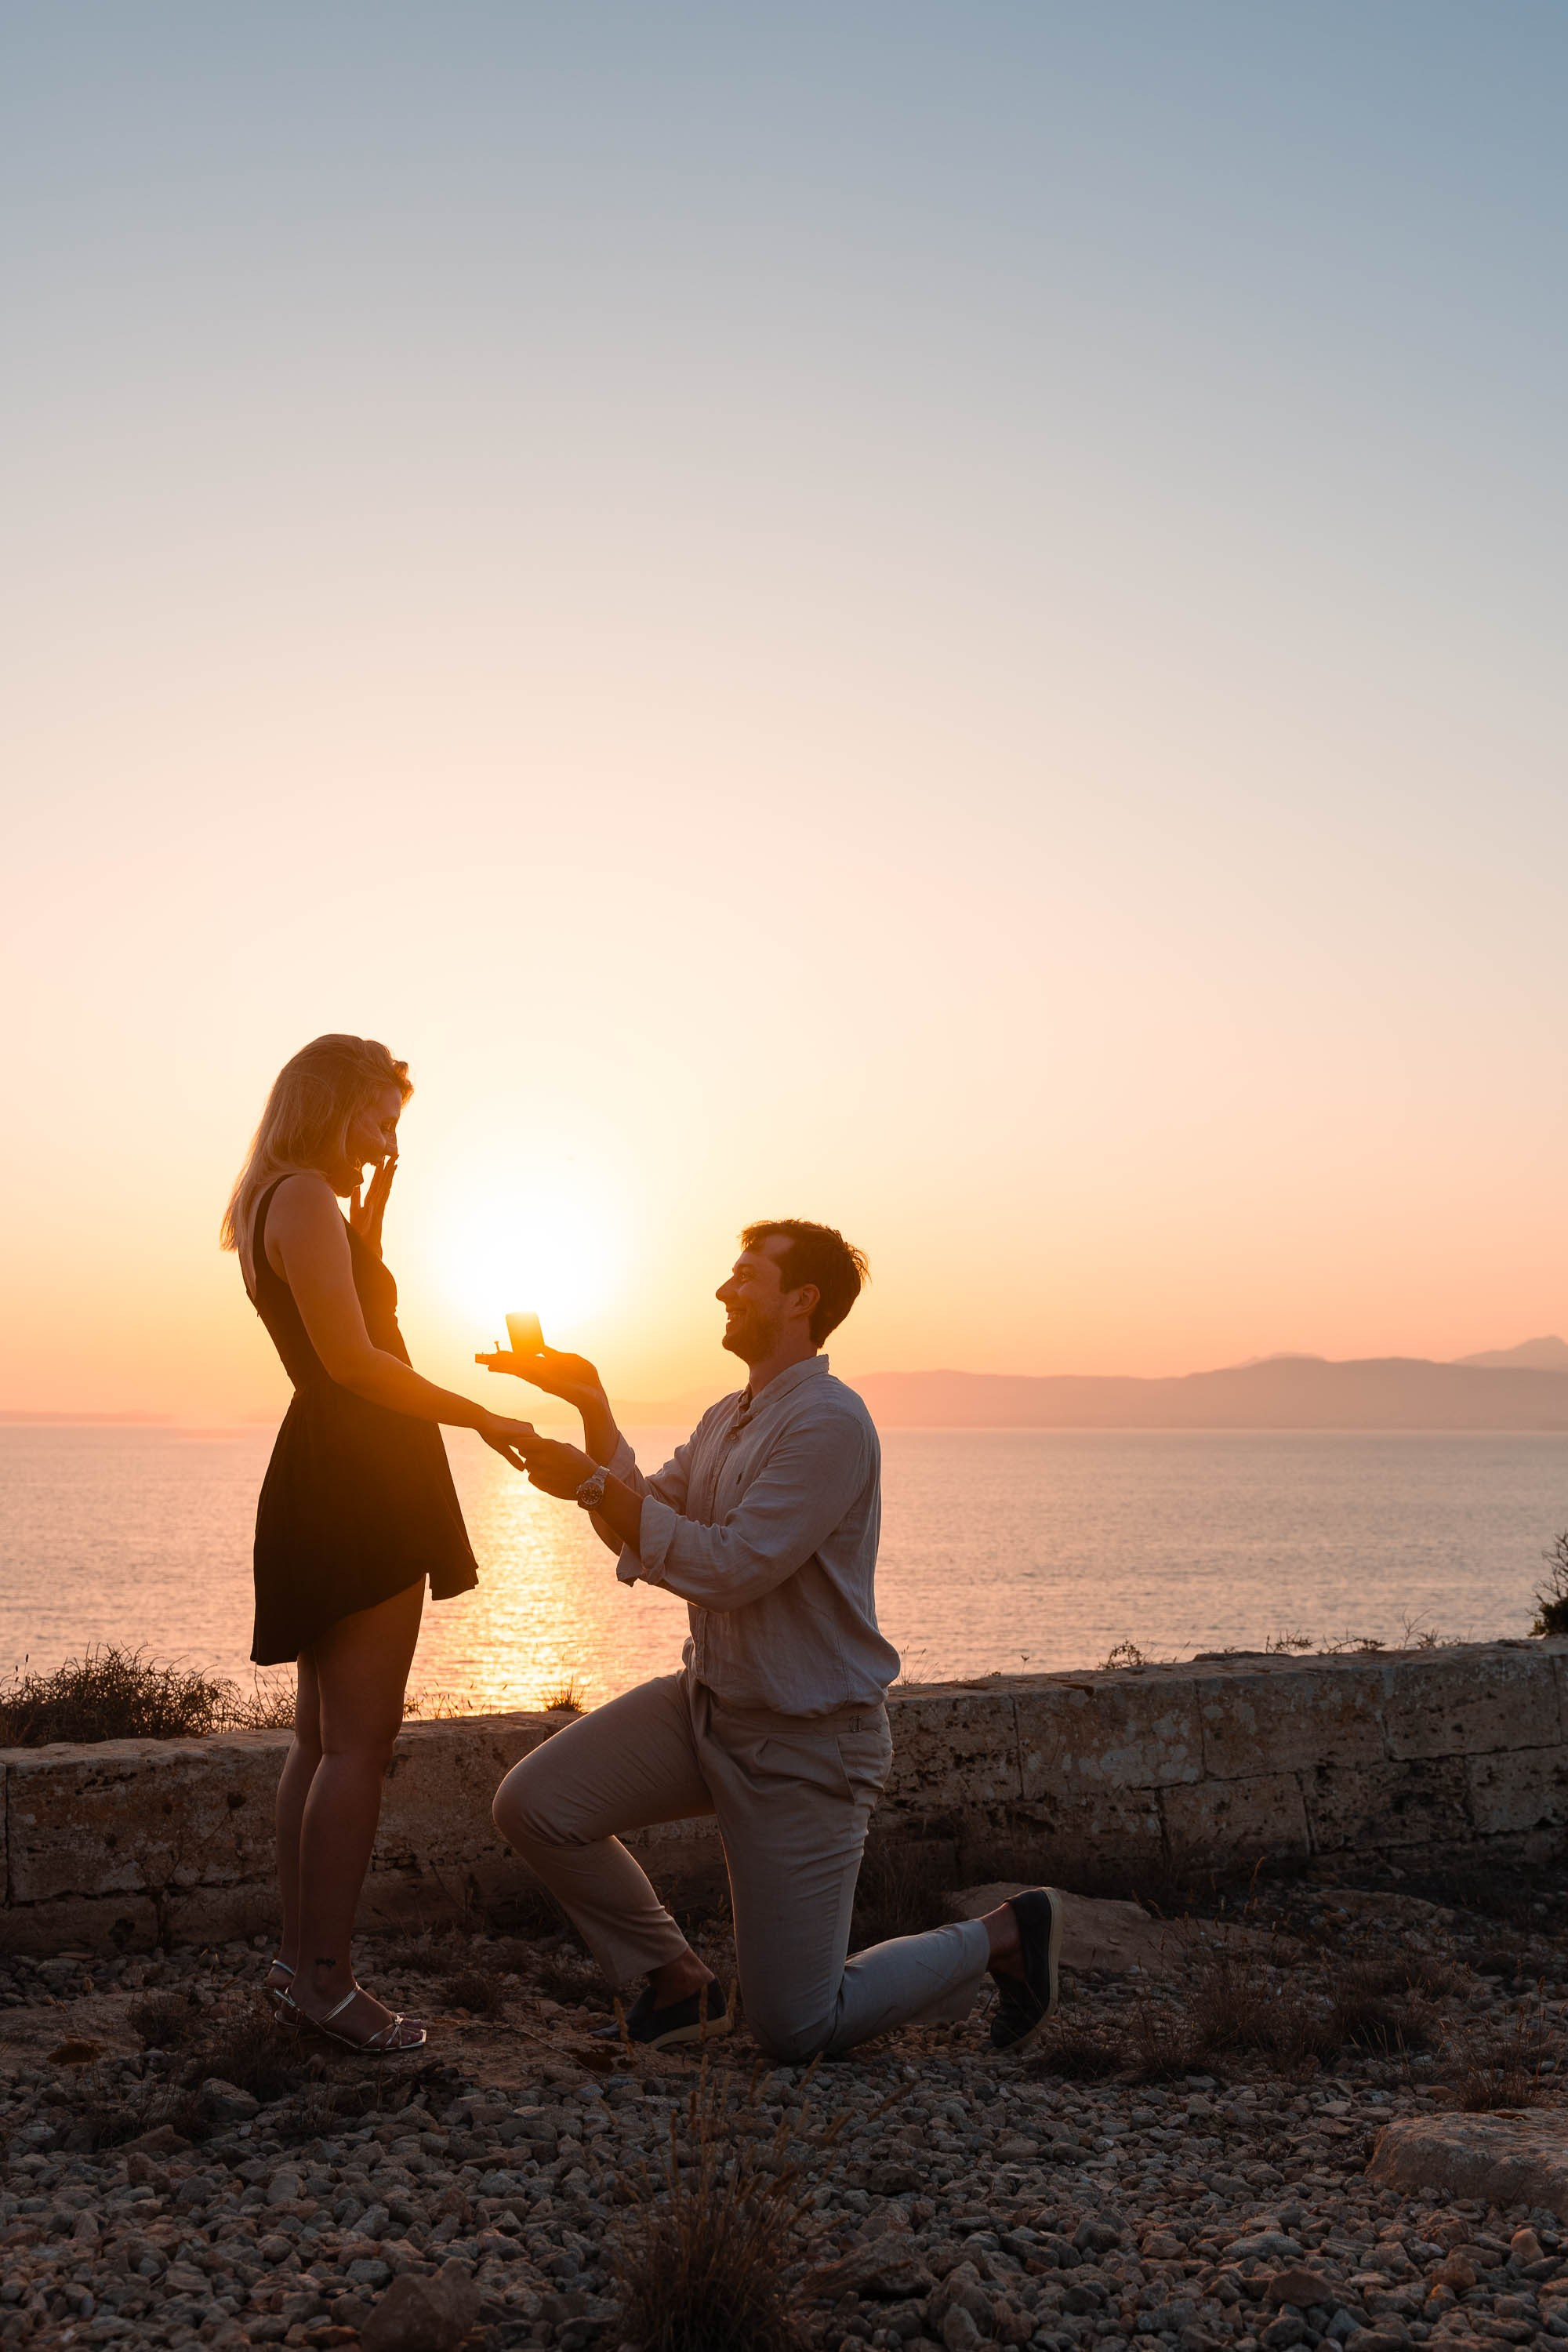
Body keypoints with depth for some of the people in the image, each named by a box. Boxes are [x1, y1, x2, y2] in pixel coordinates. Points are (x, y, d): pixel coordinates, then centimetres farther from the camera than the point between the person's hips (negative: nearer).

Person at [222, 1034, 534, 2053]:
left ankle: (302, 1959, 19)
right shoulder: (307, 1201, -12)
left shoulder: (290, 1203, 20)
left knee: (325, 1738, 13)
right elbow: (353, 1359, -19)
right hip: (355, 1482, -11)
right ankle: (325, 1977, -5)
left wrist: (372, 1215, 16)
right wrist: (482, 1418, -13)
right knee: (359, 1741, -8)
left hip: (327, 1482, 11)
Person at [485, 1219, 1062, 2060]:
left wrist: (593, 1483, -21)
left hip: (805, 1740, -8)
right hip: (705, 1700, 8)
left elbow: (730, 1568, -25)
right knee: (532, 1805, -7)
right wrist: (592, 1406, -1)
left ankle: (1003, 1938, 20)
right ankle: (679, 1983, 13)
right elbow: (645, 1533, 5)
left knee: (795, 2031, -1)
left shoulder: (829, 1420, -21)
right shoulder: (726, 1419, 10)